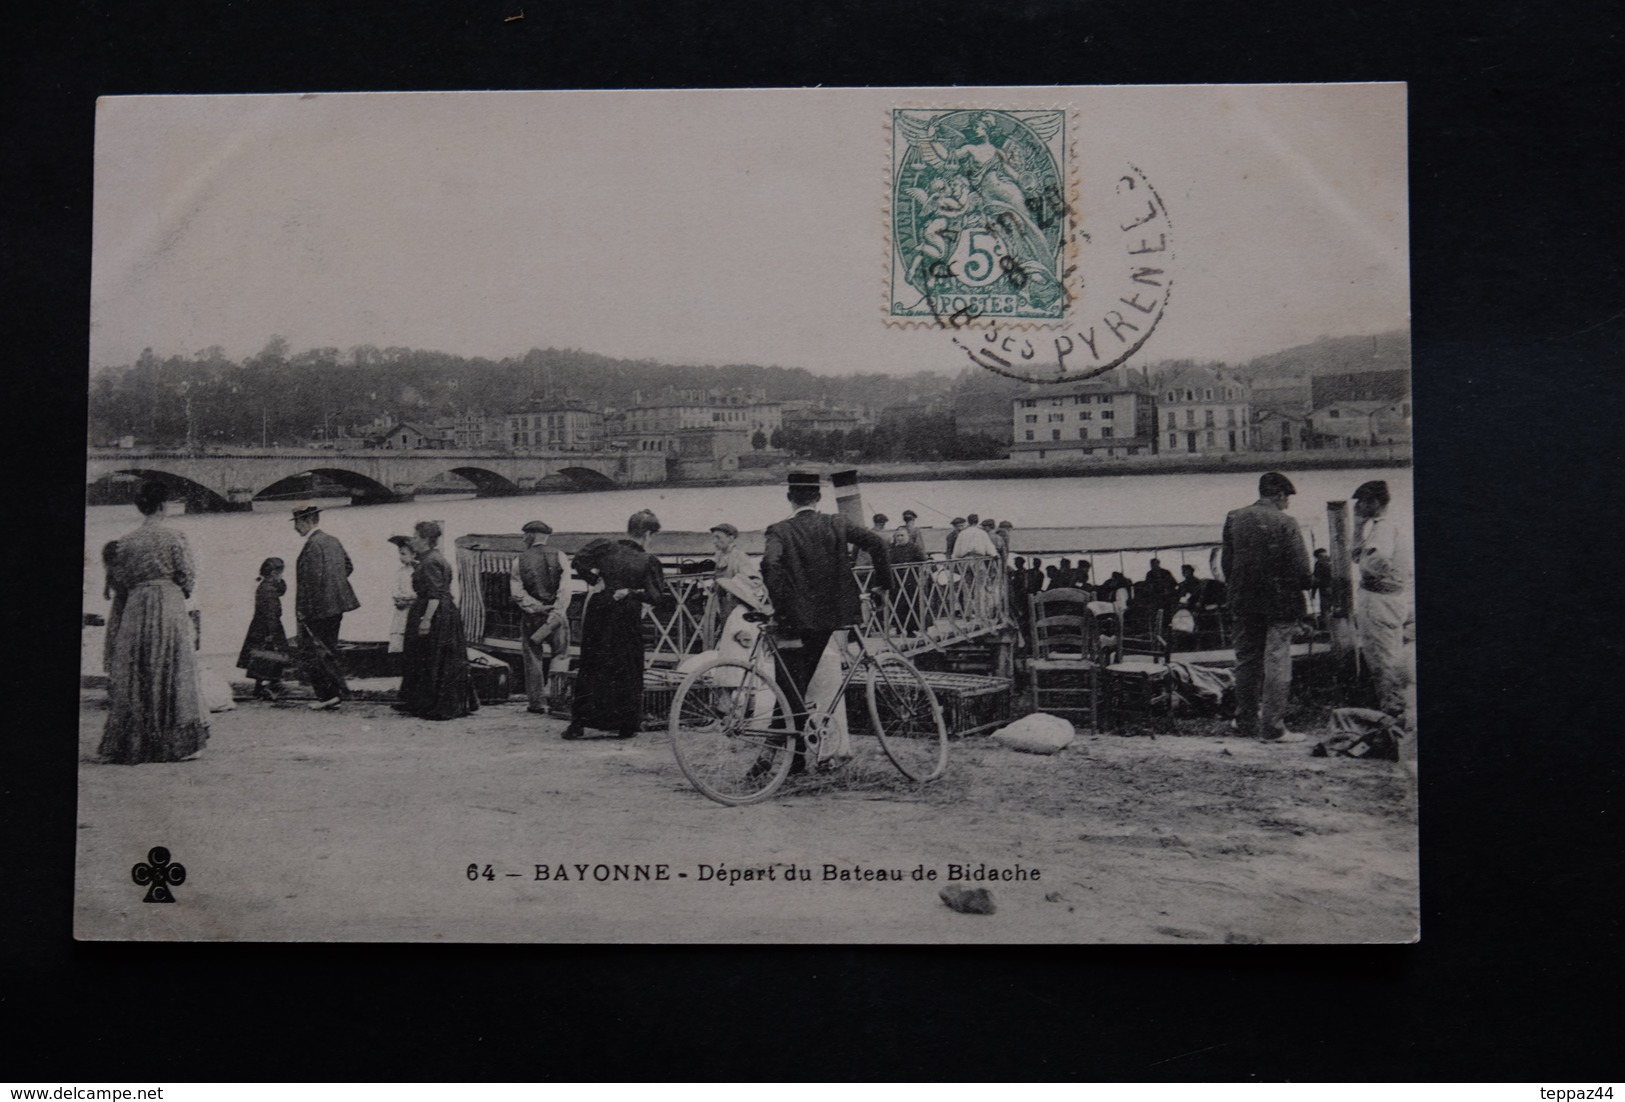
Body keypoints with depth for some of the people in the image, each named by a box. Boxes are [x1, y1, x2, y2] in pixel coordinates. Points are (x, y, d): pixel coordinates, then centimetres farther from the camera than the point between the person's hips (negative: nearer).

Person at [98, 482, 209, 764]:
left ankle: (133, 744, 9)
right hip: (170, 608, -2)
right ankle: (178, 742, 3)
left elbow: (119, 582, 5)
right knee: (172, 673, 3)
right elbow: (186, 577, -6)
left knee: (134, 676, 8)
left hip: (135, 610, 3)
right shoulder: (174, 538, -7)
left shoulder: (126, 542, 2)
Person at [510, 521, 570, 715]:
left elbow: (517, 593, -8)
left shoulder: (520, 560, -1)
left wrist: (536, 607, -10)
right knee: (560, 655, 10)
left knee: (532, 659, 9)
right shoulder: (558, 557, -2)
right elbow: (565, 590, -9)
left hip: (530, 616, 0)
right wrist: (556, 613, -10)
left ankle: (537, 702, 11)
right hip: (556, 613, 0)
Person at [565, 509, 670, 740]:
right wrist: (631, 592, -7)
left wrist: (596, 581, -6)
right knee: (628, 671, 11)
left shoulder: (604, 548, -2)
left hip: (598, 615, 2)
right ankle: (627, 726, 13)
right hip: (627, 619, -2)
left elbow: (579, 562, -13)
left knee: (590, 669, 11)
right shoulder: (648, 562, -7)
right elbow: (656, 596, -12)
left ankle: (578, 723, 10)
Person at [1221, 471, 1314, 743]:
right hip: (1279, 602, -5)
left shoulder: (1234, 519, 1)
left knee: (1246, 660, 14)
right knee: (1277, 662, 0)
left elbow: (1226, 560, 7)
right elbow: (1300, 567, -13)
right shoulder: (1285, 524, -14)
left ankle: (1246, 721, 20)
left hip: (1243, 601, 5)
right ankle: (1272, 727, -1)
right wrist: (1302, 587, 5)